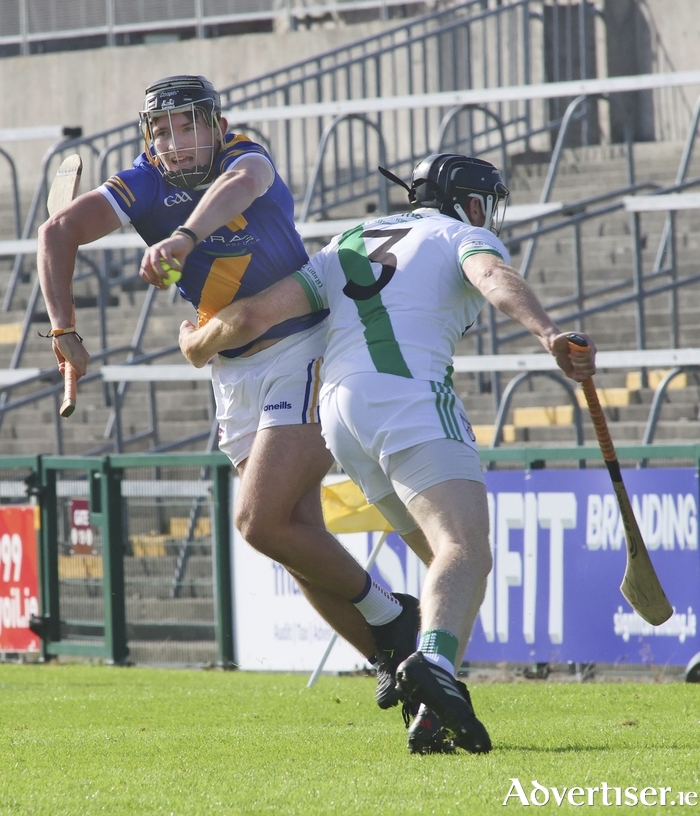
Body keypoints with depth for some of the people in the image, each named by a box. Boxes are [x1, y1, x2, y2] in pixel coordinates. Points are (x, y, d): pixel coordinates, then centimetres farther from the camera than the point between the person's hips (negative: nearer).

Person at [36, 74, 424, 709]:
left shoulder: (247, 159, -16)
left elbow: (239, 185, -41)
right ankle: (394, 659, 16)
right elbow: (60, 232, -12)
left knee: (260, 521, -17)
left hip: (301, 355, -6)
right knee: (299, 541, 4)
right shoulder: (149, 184, -4)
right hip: (233, 377, 6)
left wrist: (184, 236, -60)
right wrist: (64, 329, -23)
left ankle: (390, 616, 1)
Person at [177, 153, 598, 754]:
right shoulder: (462, 236, 15)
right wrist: (549, 334, -28)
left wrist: (198, 346, 41)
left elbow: (254, 315, 22)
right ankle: (435, 665, -50)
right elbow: (495, 278, -10)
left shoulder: (347, 247, 30)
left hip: (338, 406, 6)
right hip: (410, 394, -6)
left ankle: (434, 712, 0)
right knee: (465, 549, -21)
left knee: (455, 549, 15)